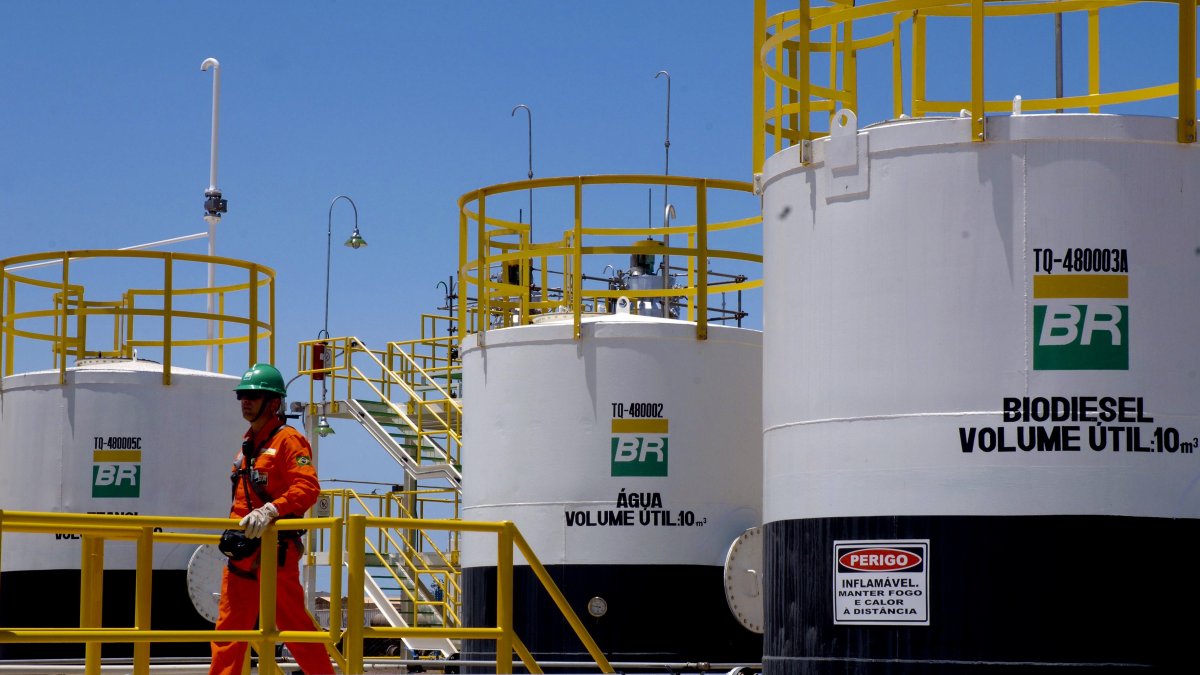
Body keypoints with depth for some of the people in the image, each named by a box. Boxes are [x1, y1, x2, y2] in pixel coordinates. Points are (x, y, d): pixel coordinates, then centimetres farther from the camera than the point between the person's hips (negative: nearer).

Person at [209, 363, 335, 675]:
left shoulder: (288, 440, -8)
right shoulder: (248, 444, 19)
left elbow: (308, 488, -22)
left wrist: (271, 511, -34)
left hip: (276, 551, -8)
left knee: (295, 627, -2)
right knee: (228, 631, 4)